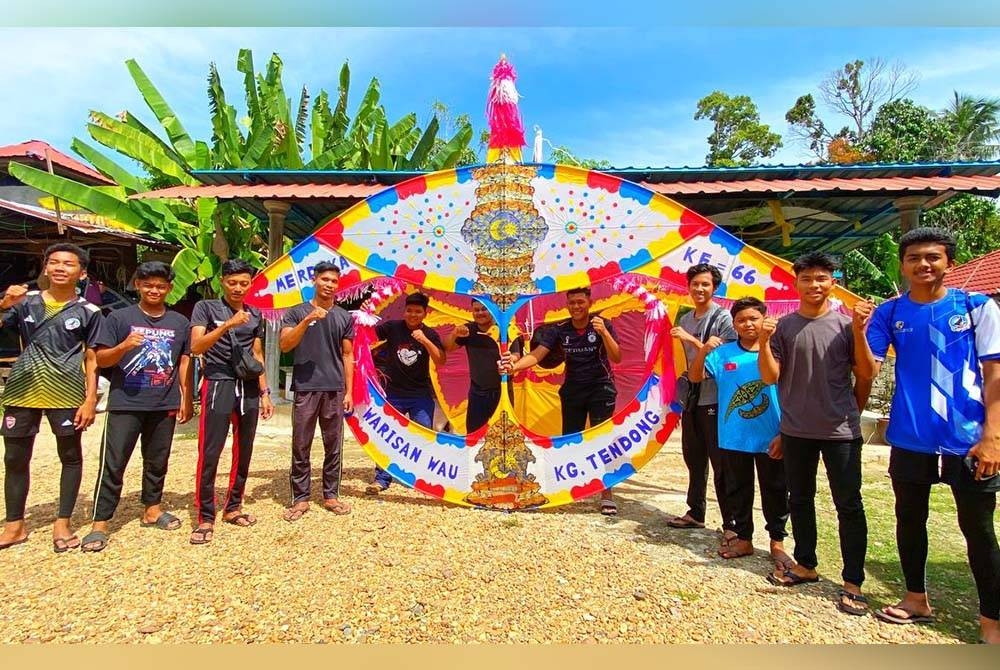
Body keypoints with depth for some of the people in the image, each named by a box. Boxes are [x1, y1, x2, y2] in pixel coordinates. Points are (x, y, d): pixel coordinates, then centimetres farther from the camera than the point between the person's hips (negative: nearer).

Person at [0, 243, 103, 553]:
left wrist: (90, 400, -6)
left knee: (71, 456, 4)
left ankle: (62, 523, 16)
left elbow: (91, 360, 1)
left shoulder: (88, 312, 1)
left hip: (66, 393, -2)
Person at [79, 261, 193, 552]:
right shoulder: (119, 318, -1)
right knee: (113, 463, -1)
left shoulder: (180, 323, 7)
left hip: (165, 406, 3)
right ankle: (100, 523, 7)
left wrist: (186, 398, 8)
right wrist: (124, 346, -21)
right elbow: (101, 359, -2)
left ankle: (152, 509, 29)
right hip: (125, 404, -3)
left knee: (157, 461, 14)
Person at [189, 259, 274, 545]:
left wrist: (265, 393, 12)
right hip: (218, 386, -4)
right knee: (210, 453, -6)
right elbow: (196, 347, -12)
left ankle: (233, 507, 21)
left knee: (244, 452, 9)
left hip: (249, 389, 5)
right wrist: (228, 324, -22)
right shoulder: (206, 307, 1)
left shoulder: (255, 315, 13)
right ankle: (206, 517, 3)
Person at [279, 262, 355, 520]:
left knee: (333, 446, 7)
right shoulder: (297, 312, 5)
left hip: (334, 391, 2)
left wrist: (349, 391, 4)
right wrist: (308, 320, -20)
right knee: (301, 447, 3)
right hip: (305, 389, -2)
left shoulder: (344, 317, 10)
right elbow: (284, 345, -8)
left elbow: (348, 356, 10)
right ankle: (300, 498, 13)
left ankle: (331, 495, 18)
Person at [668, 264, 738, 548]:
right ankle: (695, 513, 29)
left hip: (715, 400, -7)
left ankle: (731, 524, 8)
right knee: (694, 459, 15)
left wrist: (691, 339, -21)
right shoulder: (685, 320, 11)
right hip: (692, 399, 7)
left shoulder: (722, 317, -8)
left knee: (721, 463, -2)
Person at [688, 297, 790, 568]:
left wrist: (784, 435, -6)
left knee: (775, 492, 11)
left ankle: (777, 542, 28)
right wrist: (703, 351, -20)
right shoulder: (723, 353, -1)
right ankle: (744, 539, 31)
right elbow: (695, 377, -3)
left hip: (771, 439, -2)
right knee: (737, 491, 15)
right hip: (733, 439, 2)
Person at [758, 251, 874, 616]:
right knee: (800, 499, 15)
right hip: (796, 430, 3)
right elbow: (771, 377, -2)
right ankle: (805, 564, 31)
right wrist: (764, 342, -16)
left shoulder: (846, 324, -3)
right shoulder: (783, 326, 1)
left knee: (849, 506, 2)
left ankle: (853, 583, 13)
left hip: (841, 431, -2)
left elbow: (864, 376, -1)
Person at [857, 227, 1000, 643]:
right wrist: (860, 329, -20)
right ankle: (917, 599, 33)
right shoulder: (889, 313, 2)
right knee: (910, 521, 15)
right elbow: (869, 369, -4)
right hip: (910, 440, 3)